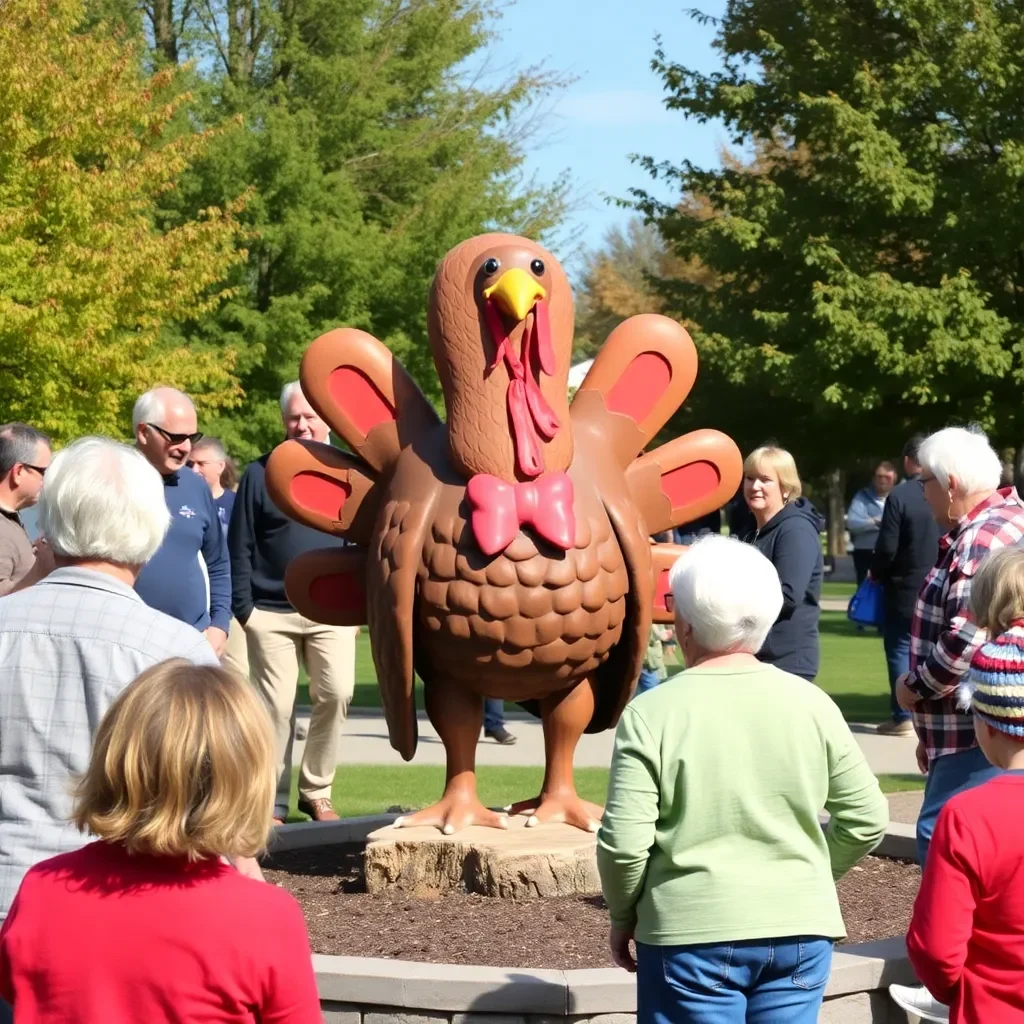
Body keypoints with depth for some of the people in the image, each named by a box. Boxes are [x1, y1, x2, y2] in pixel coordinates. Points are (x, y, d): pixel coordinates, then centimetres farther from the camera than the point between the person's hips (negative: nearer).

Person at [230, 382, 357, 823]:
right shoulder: (259, 474, 5)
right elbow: (239, 547, 4)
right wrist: (243, 606, -3)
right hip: (271, 615, -1)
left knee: (336, 695, -11)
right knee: (276, 708, -1)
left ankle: (316, 791, 5)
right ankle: (273, 803, 8)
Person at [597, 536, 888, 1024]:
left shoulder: (651, 714, -10)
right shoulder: (811, 704, 0)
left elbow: (624, 844, -12)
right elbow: (867, 820, 5)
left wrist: (623, 918, 5)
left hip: (692, 933, -3)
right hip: (800, 931, 3)